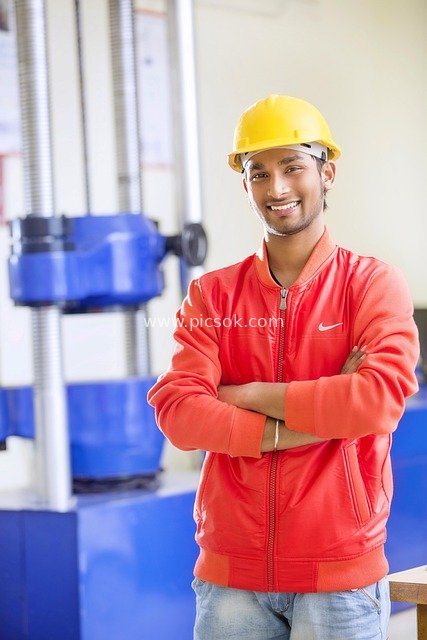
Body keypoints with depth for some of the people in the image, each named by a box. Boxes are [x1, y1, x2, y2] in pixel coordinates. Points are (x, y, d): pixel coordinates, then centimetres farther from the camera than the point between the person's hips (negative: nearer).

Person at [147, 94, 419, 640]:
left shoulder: (372, 283, -1)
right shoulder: (211, 296, 6)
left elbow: (381, 400, -17)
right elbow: (176, 412, -7)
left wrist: (249, 396, -10)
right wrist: (308, 422, -15)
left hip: (340, 574, -2)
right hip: (231, 573, 2)